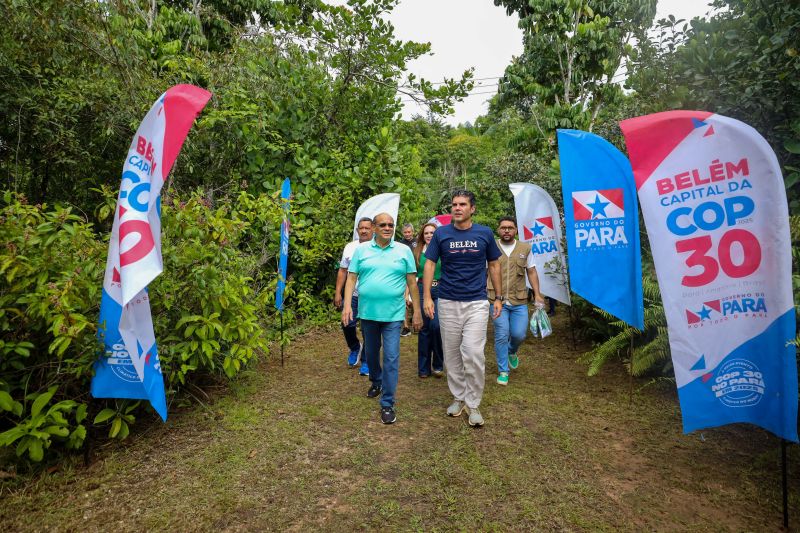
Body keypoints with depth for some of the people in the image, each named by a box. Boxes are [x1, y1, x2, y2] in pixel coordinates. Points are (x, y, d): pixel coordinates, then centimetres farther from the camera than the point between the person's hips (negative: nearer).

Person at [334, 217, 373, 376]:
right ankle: (355, 348, 34)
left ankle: (366, 361, 21)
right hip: (353, 294, 3)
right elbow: (342, 271, 10)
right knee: (347, 324, 3)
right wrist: (337, 293, 5)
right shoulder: (350, 247, 7)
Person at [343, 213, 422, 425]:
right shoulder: (361, 250, 3)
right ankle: (376, 382, 47)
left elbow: (412, 282, 2)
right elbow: (351, 278, 2)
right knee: (371, 353, 20)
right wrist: (347, 305, -8)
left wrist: (417, 311, 1)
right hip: (367, 312, 2)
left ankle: (387, 404, 10)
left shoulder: (404, 251, 1)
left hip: (393, 314, -2)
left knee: (391, 358, -3)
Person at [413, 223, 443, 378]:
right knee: (424, 328, 7)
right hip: (422, 290, 2)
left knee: (436, 325, -16)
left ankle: (438, 365, 6)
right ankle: (423, 368, 19)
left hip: (440, 291, -2)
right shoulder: (417, 252, 9)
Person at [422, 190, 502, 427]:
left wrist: (499, 297, 8)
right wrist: (427, 297, -8)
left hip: (477, 303, -1)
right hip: (448, 303, 1)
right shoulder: (441, 233, 0)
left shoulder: (485, 233, 2)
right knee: (452, 354, 10)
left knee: (474, 354, -8)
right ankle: (458, 397, 28)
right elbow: (429, 264, 0)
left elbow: (494, 265, 11)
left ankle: (473, 404, 10)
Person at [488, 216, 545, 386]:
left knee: (519, 334, 3)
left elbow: (531, 272, 13)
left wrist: (537, 294, 7)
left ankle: (511, 352, 39)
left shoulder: (525, 248, 7)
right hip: (497, 301, -2)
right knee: (501, 336, -2)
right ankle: (503, 371, 15)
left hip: (519, 302, 2)